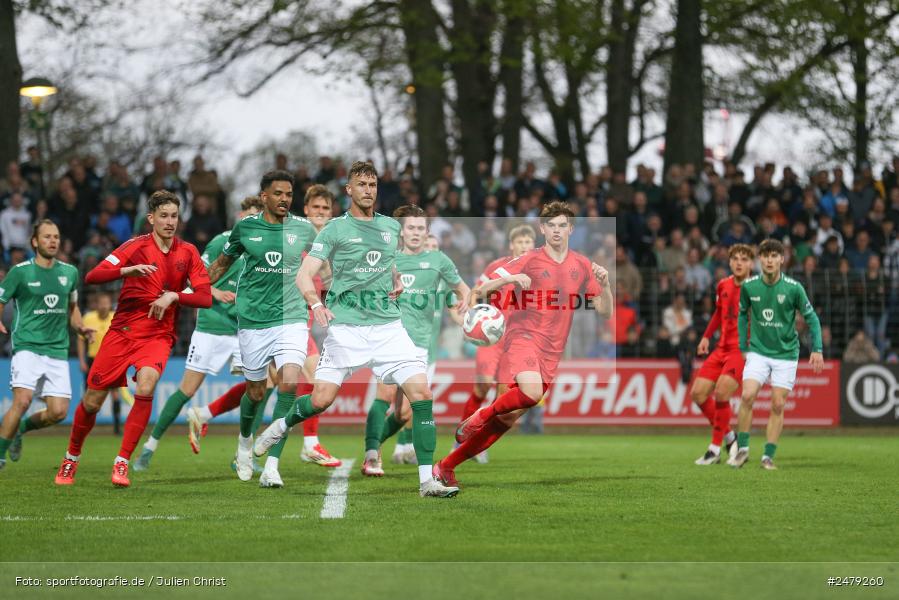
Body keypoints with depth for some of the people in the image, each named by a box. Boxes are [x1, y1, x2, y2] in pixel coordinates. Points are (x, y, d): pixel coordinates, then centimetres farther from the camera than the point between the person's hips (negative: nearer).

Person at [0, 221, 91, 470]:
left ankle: (21, 429, 25)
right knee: (22, 401, -22)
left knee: (58, 412, -5)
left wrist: (80, 327, 7)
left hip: (58, 350, 4)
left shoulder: (69, 272, 11)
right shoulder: (20, 272, -2)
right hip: (28, 346, -4)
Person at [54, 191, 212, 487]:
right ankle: (71, 458, 28)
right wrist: (128, 270, -31)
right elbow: (92, 277, -15)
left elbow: (205, 297, -1)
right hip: (122, 332, -1)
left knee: (145, 389, -28)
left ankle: (122, 462, -18)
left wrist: (173, 296, -18)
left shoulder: (187, 252, 3)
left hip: (158, 336, 1)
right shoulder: (137, 246, -5)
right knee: (92, 402, 1)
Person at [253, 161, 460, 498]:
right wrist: (316, 303, -25)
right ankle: (282, 426, 29)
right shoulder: (335, 230, 1)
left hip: (388, 325, 3)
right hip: (346, 327, -3)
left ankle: (427, 482, -10)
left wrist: (396, 283, 13)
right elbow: (304, 275, -6)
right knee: (321, 400, -7)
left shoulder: (392, 227, 14)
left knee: (421, 393, -12)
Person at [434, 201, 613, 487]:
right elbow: (479, 290, -4)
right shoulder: (529, 260, -1)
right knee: (531, 392, -35)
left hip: (552, 351, 4)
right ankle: (481, 415, -7)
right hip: (523, 337, -4)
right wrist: (510, 278, -22)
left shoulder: (582, 266, 11)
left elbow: (605, 311, 12)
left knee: (507, 418, 1)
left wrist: (604, 284, -7)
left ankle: (446, 466, 12)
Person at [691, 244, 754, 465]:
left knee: (721, 393, -22)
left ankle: (715, 449, -8)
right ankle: (728, 436, 16)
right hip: (722, 348, 7)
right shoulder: (723, 285, 9)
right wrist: (706, 336, 19)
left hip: (744, 350, -7)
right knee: (698, 393, 0)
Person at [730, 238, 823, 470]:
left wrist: (817, 350, -7)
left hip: (786, 353, -1)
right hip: (758, 351, 1)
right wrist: (743, 347, 11)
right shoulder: (748, 286, -5)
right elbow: (743, 315, 12)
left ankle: (768, 455, 8)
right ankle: (742, 449, -4)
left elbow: (811, 317, -1)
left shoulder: (793, 288, -10)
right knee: (747, 396, -16)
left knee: (778, 405, -2)